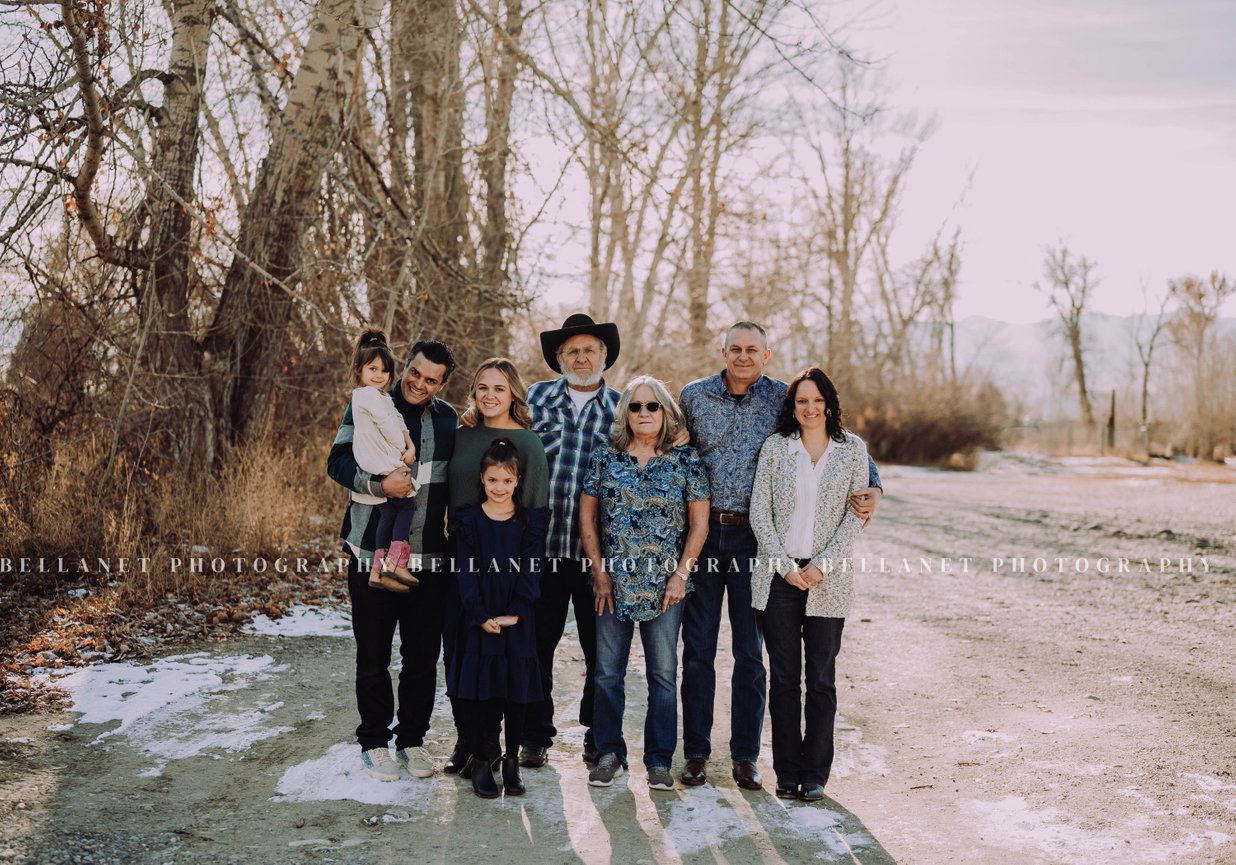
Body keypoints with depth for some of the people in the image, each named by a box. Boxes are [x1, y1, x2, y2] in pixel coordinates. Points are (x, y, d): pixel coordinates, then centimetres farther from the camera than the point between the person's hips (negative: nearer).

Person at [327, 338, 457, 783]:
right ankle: (374, 742, 19)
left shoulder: (448, 420, 12)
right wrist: (378, 483, -21)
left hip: (430, 557, 3)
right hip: (374, 552, -3)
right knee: (373, 655, 6)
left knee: (423, 654, 8)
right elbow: (338, 462, -6)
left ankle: (412, 739, 22)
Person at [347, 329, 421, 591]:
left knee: (388, 514, 9)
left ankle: (378, 570, 8)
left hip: (376, 467, 9)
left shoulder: (382, 397, 21)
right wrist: (402, 451, -6)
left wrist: (410, 447, 1)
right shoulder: (369, 395, -11)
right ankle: (395, 562, -3)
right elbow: (387, 426, -17)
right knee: (407, 505, -1)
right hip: (382, 465, -9)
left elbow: (399, 424, 15)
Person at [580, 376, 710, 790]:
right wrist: (600, 571, 0)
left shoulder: (685, 459, 1)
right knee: (608, 671, 5)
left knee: (664, 673, 3)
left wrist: (681, 573, -5)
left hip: (665, 584, -1)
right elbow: (587, 516, 6)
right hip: (614, 581, 1)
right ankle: (609, 753, 18)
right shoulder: (605, 456, 4)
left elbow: (699, 522, 2)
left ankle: (659, 759, 14)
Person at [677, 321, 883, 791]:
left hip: (752, 536, 0)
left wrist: (872, 485, -9)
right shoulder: (694, 396, 3)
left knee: (750, 651, 6)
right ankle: (696, 752, 16)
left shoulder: (781, 399, 1)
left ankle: (745, 754, 17)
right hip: (702, 530, 0)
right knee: (698, 647, 5)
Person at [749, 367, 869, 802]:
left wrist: (822, 565, -9)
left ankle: (814, 773, 14)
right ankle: (787, 771, 14)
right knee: (783, 677, 4)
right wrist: (785, 566, -8)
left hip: (828, 580, 0)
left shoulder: (852, 449, 5)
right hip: (779, 575, 1)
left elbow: (855, 514, 1)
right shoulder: (775, 447, 5)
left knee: (821, 678, 2)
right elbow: (759, 510, 1)